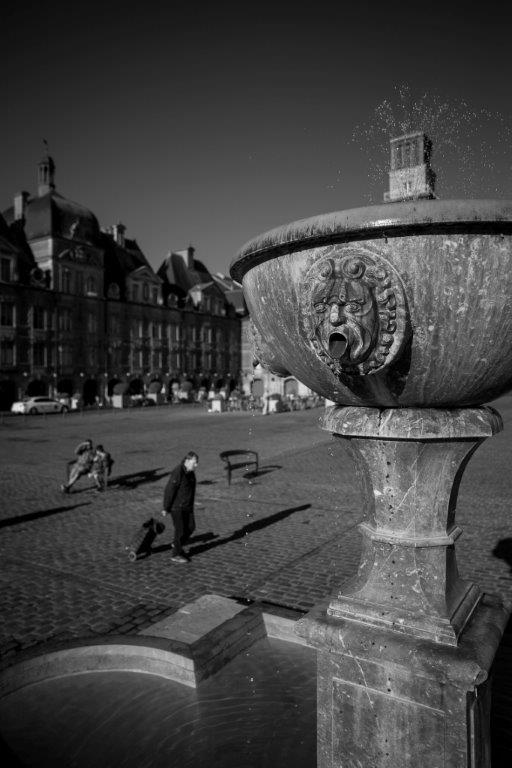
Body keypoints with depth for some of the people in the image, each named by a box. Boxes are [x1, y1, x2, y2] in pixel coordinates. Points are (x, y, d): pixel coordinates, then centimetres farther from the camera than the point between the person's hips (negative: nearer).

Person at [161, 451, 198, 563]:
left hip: (187, 506, 8)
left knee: (191, 527, 8)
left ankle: (177, 544, 29)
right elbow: (169, 490, -21)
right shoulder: (178, 472, -22)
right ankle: (176, 554, 10)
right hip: (177, 507, -8)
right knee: (180, 529, -4)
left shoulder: (190, 472, 5)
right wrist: (166, 508, -18)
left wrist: (191, 505, 21)